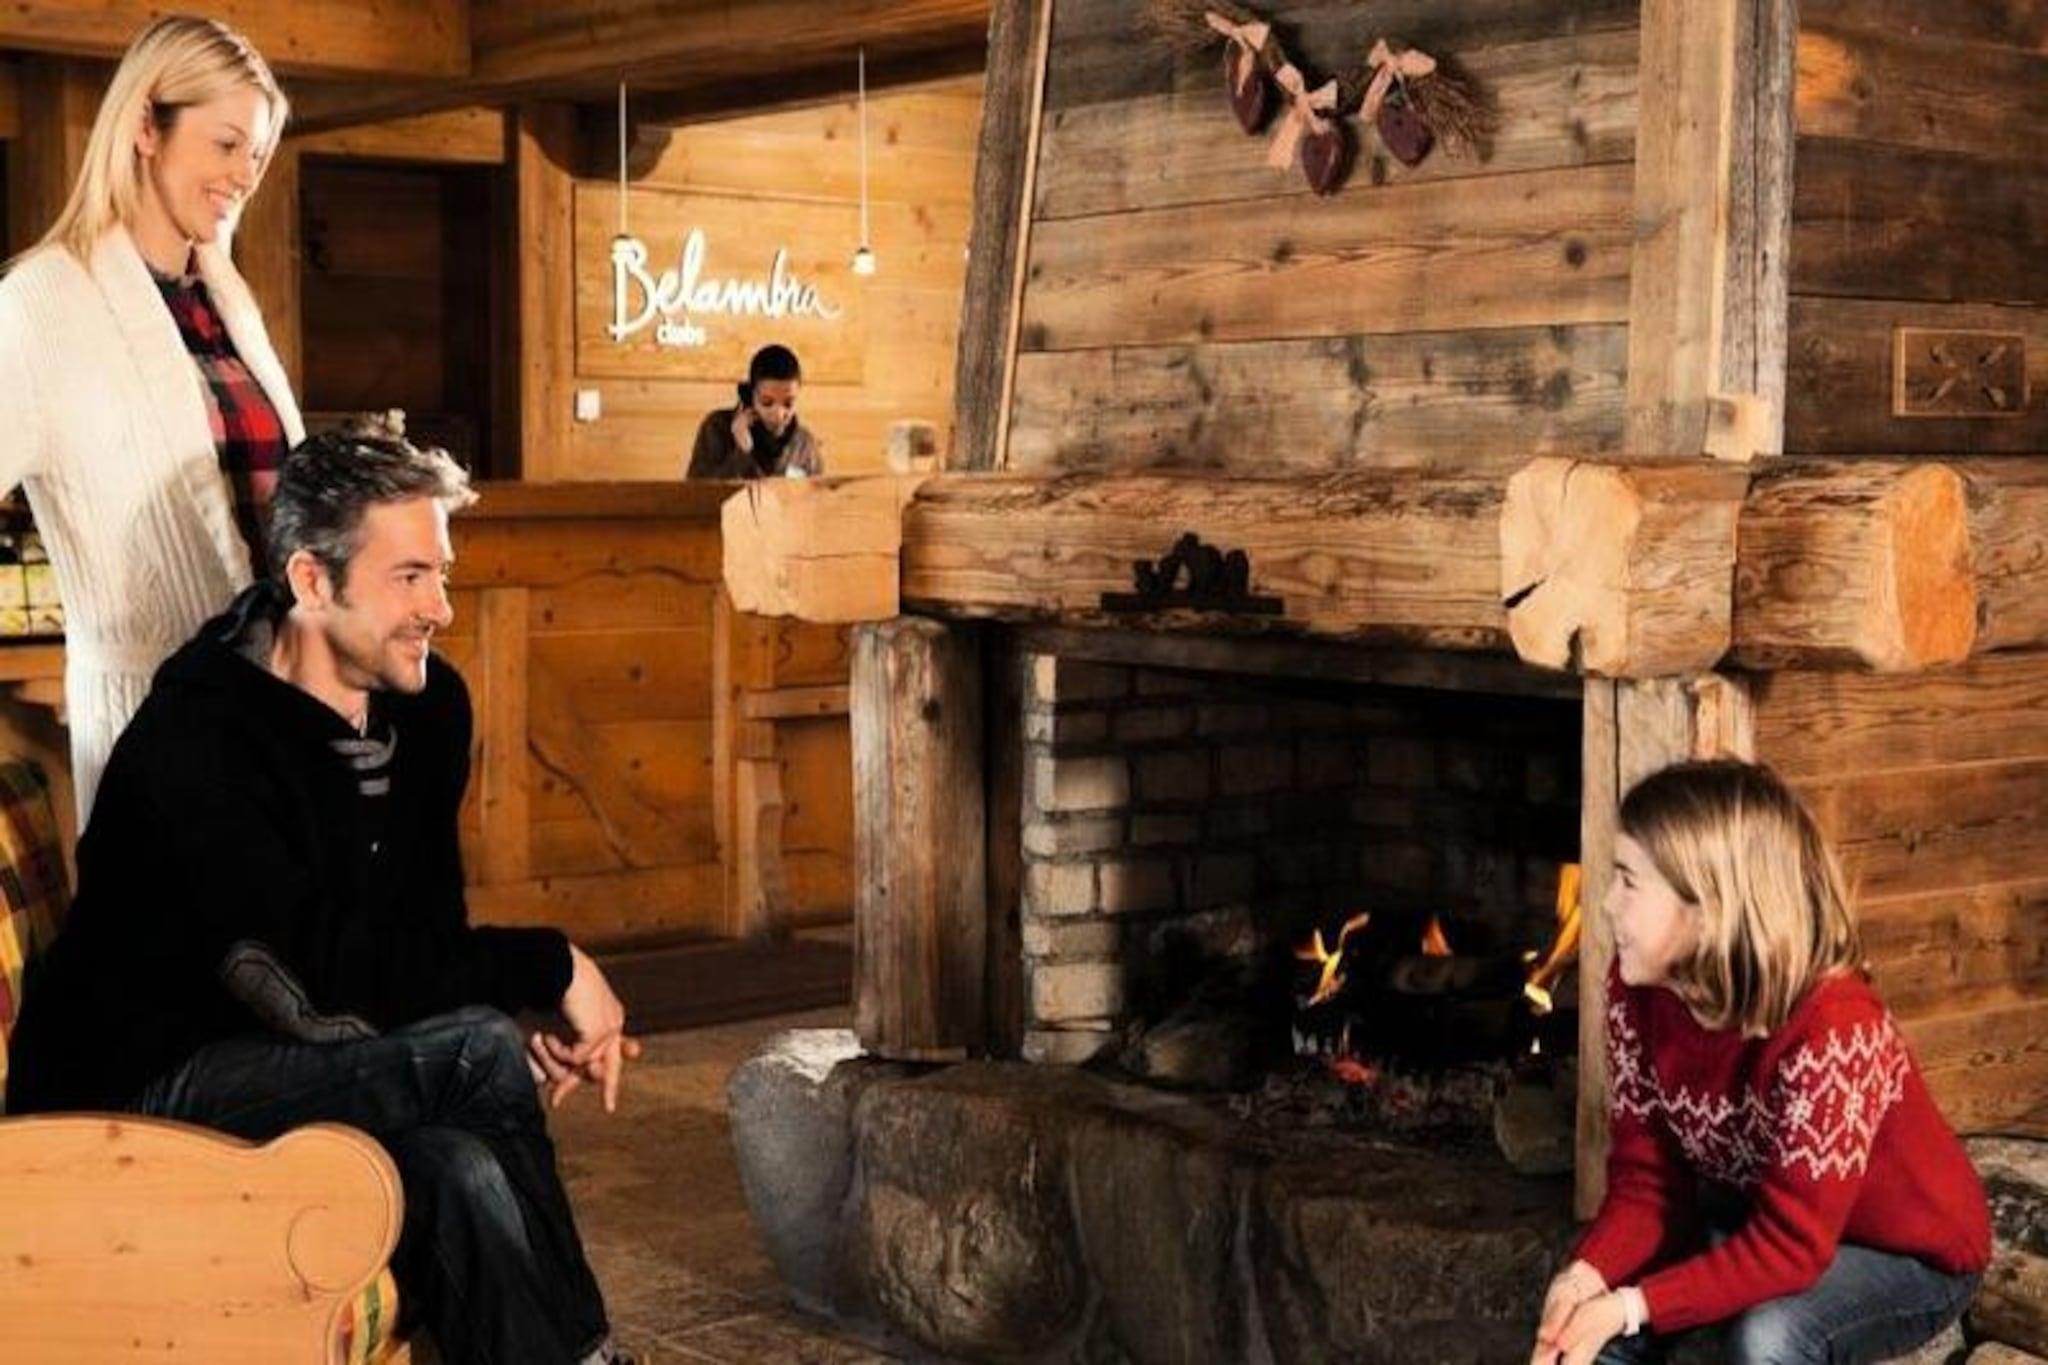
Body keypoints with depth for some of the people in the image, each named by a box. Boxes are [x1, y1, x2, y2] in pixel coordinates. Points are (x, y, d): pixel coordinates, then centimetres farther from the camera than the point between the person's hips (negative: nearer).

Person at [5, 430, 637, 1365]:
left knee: (466, 1173, -27)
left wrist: (547, 1013, -12)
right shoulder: (195, 746, -22)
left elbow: (423, 933, 10)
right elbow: (316, 990, -29)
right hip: (140, 1099, -7)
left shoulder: (427, 706, 2)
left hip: (284, 1073, 7)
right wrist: (548, 968, -21)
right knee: (479, 1052, -27)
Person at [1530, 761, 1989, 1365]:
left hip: (1913, 1253, -6)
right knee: (1591, 1308, -14)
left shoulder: (1831, 1031, -36)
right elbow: (1646, 1178, -11)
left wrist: (1633, 1305, -38)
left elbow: (1790, 1250, -33)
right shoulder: (1638, 989, -15)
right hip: (1759, 1217, 6)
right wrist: (1590, 1272, -30)